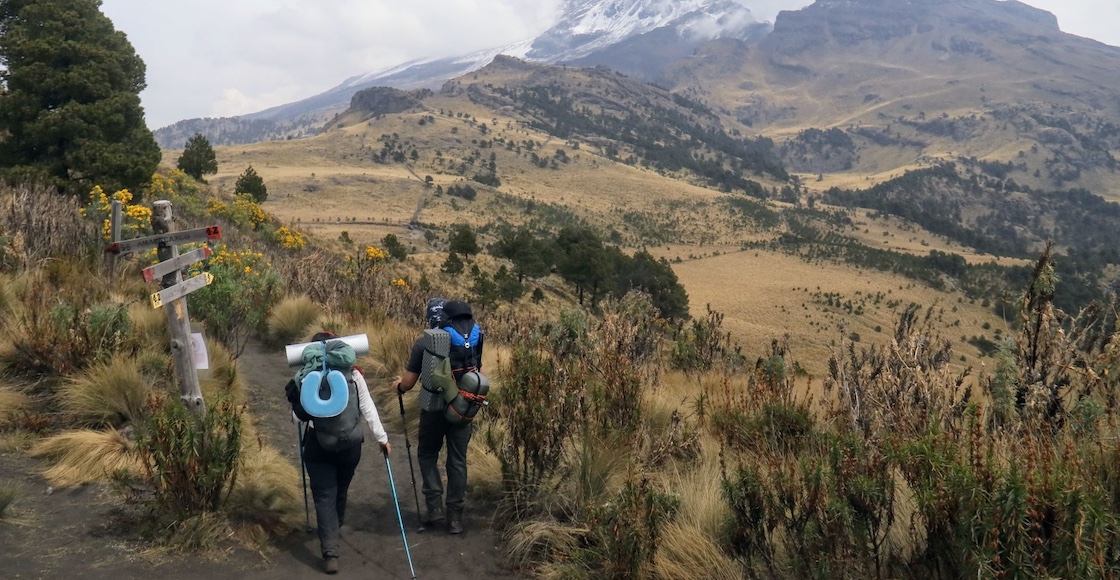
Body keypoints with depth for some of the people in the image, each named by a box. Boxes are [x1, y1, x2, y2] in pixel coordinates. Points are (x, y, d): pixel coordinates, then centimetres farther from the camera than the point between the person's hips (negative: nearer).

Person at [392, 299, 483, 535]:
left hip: (434, 407, -3)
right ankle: (455, 516, 12)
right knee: (457, 460, 10)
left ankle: (435, 506, 6)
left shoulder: (423, 343, -6)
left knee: (427, 454, 16)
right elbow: (478, 373, 11)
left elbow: (408, 382, -2)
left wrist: (398, 385, 20)